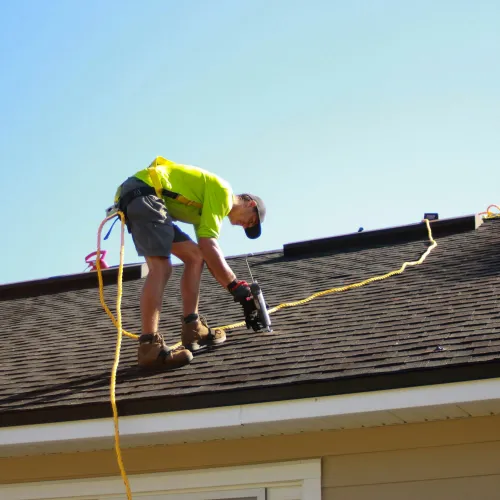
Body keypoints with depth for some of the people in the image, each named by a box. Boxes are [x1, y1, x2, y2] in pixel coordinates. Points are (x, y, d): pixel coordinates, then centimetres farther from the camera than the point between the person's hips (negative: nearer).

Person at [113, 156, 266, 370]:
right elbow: (208, 246, -10)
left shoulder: (206, 209, 27)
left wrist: (238, 290, 15)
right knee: (161, 267, -22)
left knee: (195, 256, 12)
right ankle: (149, 347, -31)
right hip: (143, 193, -11)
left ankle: (192, 330, 8)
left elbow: (207, 254, 22)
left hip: (134, 200, 11)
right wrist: (238, 288, -7)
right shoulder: (222, 191, -3)